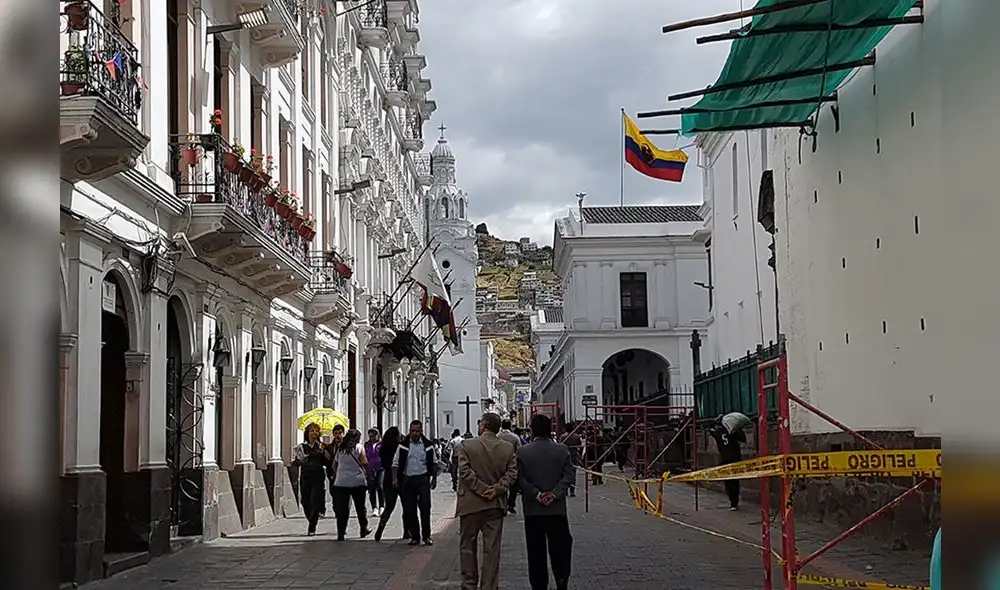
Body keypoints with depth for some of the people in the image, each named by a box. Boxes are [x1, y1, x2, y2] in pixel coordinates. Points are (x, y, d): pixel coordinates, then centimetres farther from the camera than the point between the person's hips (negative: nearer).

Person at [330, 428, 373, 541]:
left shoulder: (340, 449, 8)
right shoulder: (359, 448, -2)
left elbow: (334, 466, 14)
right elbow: (365, 463, -8)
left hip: (341, 482, 2)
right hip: (358, 481, -2)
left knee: (342, 509, 0)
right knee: (360, 507, 14)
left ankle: (341, 533, -8)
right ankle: (364, 529, 25)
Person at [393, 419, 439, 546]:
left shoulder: (428, 445, 5)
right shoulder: (403, 445, 3)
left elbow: (434, 463, 13)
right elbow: (396, 463, 2)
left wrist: (434, 478, 10)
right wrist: (395, 479, -7)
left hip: (423, 479, -1)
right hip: (407, 480, 1)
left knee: (425, 507, -9)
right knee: (409, 510, 3)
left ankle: (426, 536, -1)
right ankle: (414, 536, 13)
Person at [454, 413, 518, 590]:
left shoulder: (466, 447, -7)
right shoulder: (508, 448, 1)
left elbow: (465, 472, -15)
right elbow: (512, 473, -6)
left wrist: (482, 489, -13)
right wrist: (497, 489, -10)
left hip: (471, 504, -2)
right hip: (496, 504, 2)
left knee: (468, 546, 11)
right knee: (492, 548, 7)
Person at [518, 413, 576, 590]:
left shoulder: (522, 452, -4)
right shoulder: (562, 450, -1)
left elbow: (520, 479, -9)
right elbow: (569, 475, -7)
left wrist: (536, 495, -10)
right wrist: (555, 494, -11)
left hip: (532, 509, 0)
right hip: (557, 509, 1)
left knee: (536, 551, 5)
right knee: (559, 547, 9)